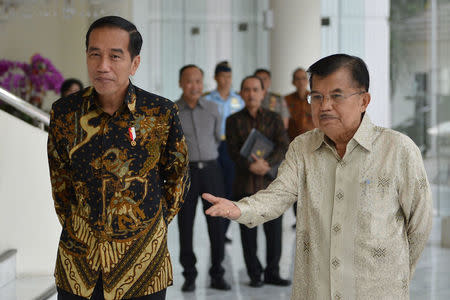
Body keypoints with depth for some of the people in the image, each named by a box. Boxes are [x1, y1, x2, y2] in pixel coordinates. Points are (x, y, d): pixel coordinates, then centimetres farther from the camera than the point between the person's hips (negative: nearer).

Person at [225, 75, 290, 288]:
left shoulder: (274, 119, 7)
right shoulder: (234, 121, 5)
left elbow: (284, 147, -4)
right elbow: (233, 151, -4)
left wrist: (267, 163, -21)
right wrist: (251, 167, -20)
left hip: (271, 183, 1)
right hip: (245, 184, -1)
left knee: (274, 230, 3)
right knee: (248, 233, 3)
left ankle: (272, 273, 16)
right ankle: (254, 274, 15)